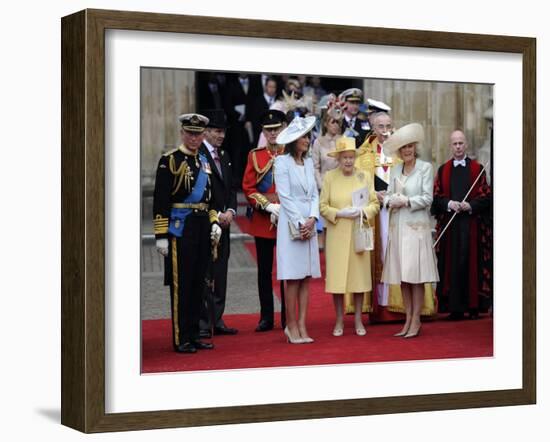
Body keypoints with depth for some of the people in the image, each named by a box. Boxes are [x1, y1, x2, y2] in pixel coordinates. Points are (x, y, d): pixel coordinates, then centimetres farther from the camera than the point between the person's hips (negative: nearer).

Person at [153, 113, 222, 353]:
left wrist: (214, 222, 11)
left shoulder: (203, 161, 15)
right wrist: (161, 235, -15)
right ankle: (181, 340, 2)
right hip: (180, 228, -7)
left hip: (202, 228, 7)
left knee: (198, 284, 10)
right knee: (180, 285, -3)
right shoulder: (170, 160, -7)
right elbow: (160, 200, -11)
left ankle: (193, 336, 17)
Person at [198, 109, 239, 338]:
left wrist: (230, 211, 1)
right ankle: (203, 322, -2)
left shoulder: (224, 156, 16)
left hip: (223, 222, 8)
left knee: (220, 274, 10)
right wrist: (216, 215, -14)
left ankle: (217, 320, 16)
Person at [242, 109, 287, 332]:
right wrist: (268, 206, -10)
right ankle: (266, 317, 12)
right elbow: (248, 188, 1)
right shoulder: (255, 156, 6)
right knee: (264, 270, 5)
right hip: (263, 220, 1)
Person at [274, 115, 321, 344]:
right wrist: (300, 223, -12)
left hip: (309, 224, 6)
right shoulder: (282, 162, -5)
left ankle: (302, 326, 8)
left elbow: (314, 194, 11)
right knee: (293, 277, -5)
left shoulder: (308, 162, 13)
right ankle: (291, 326, 2)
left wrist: (312, 219, -5)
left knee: (307, 276, 5)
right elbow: (285, 196, -9)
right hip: (290, 224, -6)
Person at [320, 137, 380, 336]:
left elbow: (375, 204, 7)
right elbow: (323, 206, 0)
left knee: (359, 274, 4)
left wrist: (363, 212, -12)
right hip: (337, 235, -1)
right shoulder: (329, 177, 2)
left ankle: (358, 320, 14)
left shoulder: (365, 177, 7)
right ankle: (339, 321, 8)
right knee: (337, 277, -2)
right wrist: (340, 213, -15)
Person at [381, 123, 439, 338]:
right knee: (402, 275, 5)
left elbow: (427, 198, -6)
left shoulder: (425, 168, -1)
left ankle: (416, 321, -1)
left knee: (416, 276, -5)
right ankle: (408, 319, 11)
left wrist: (406, 201, -12)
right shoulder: (395, 170, 13)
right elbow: (388, 196, 9)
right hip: (397, 226, 5)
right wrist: (391, 201, -12)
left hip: (417, 226, -5)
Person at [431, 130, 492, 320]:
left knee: (471, 262, -2)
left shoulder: (477, 169, 6)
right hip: (449, 224, 1)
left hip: (471, 223, -1)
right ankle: (455, 306, 1)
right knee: (451, 263, -1)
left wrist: (470, 205, -15)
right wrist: (449, 204, -12)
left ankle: (474, 305, 2)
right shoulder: (443, 170, 11)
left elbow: (486, 196, 2)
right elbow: (436, 196, 6)